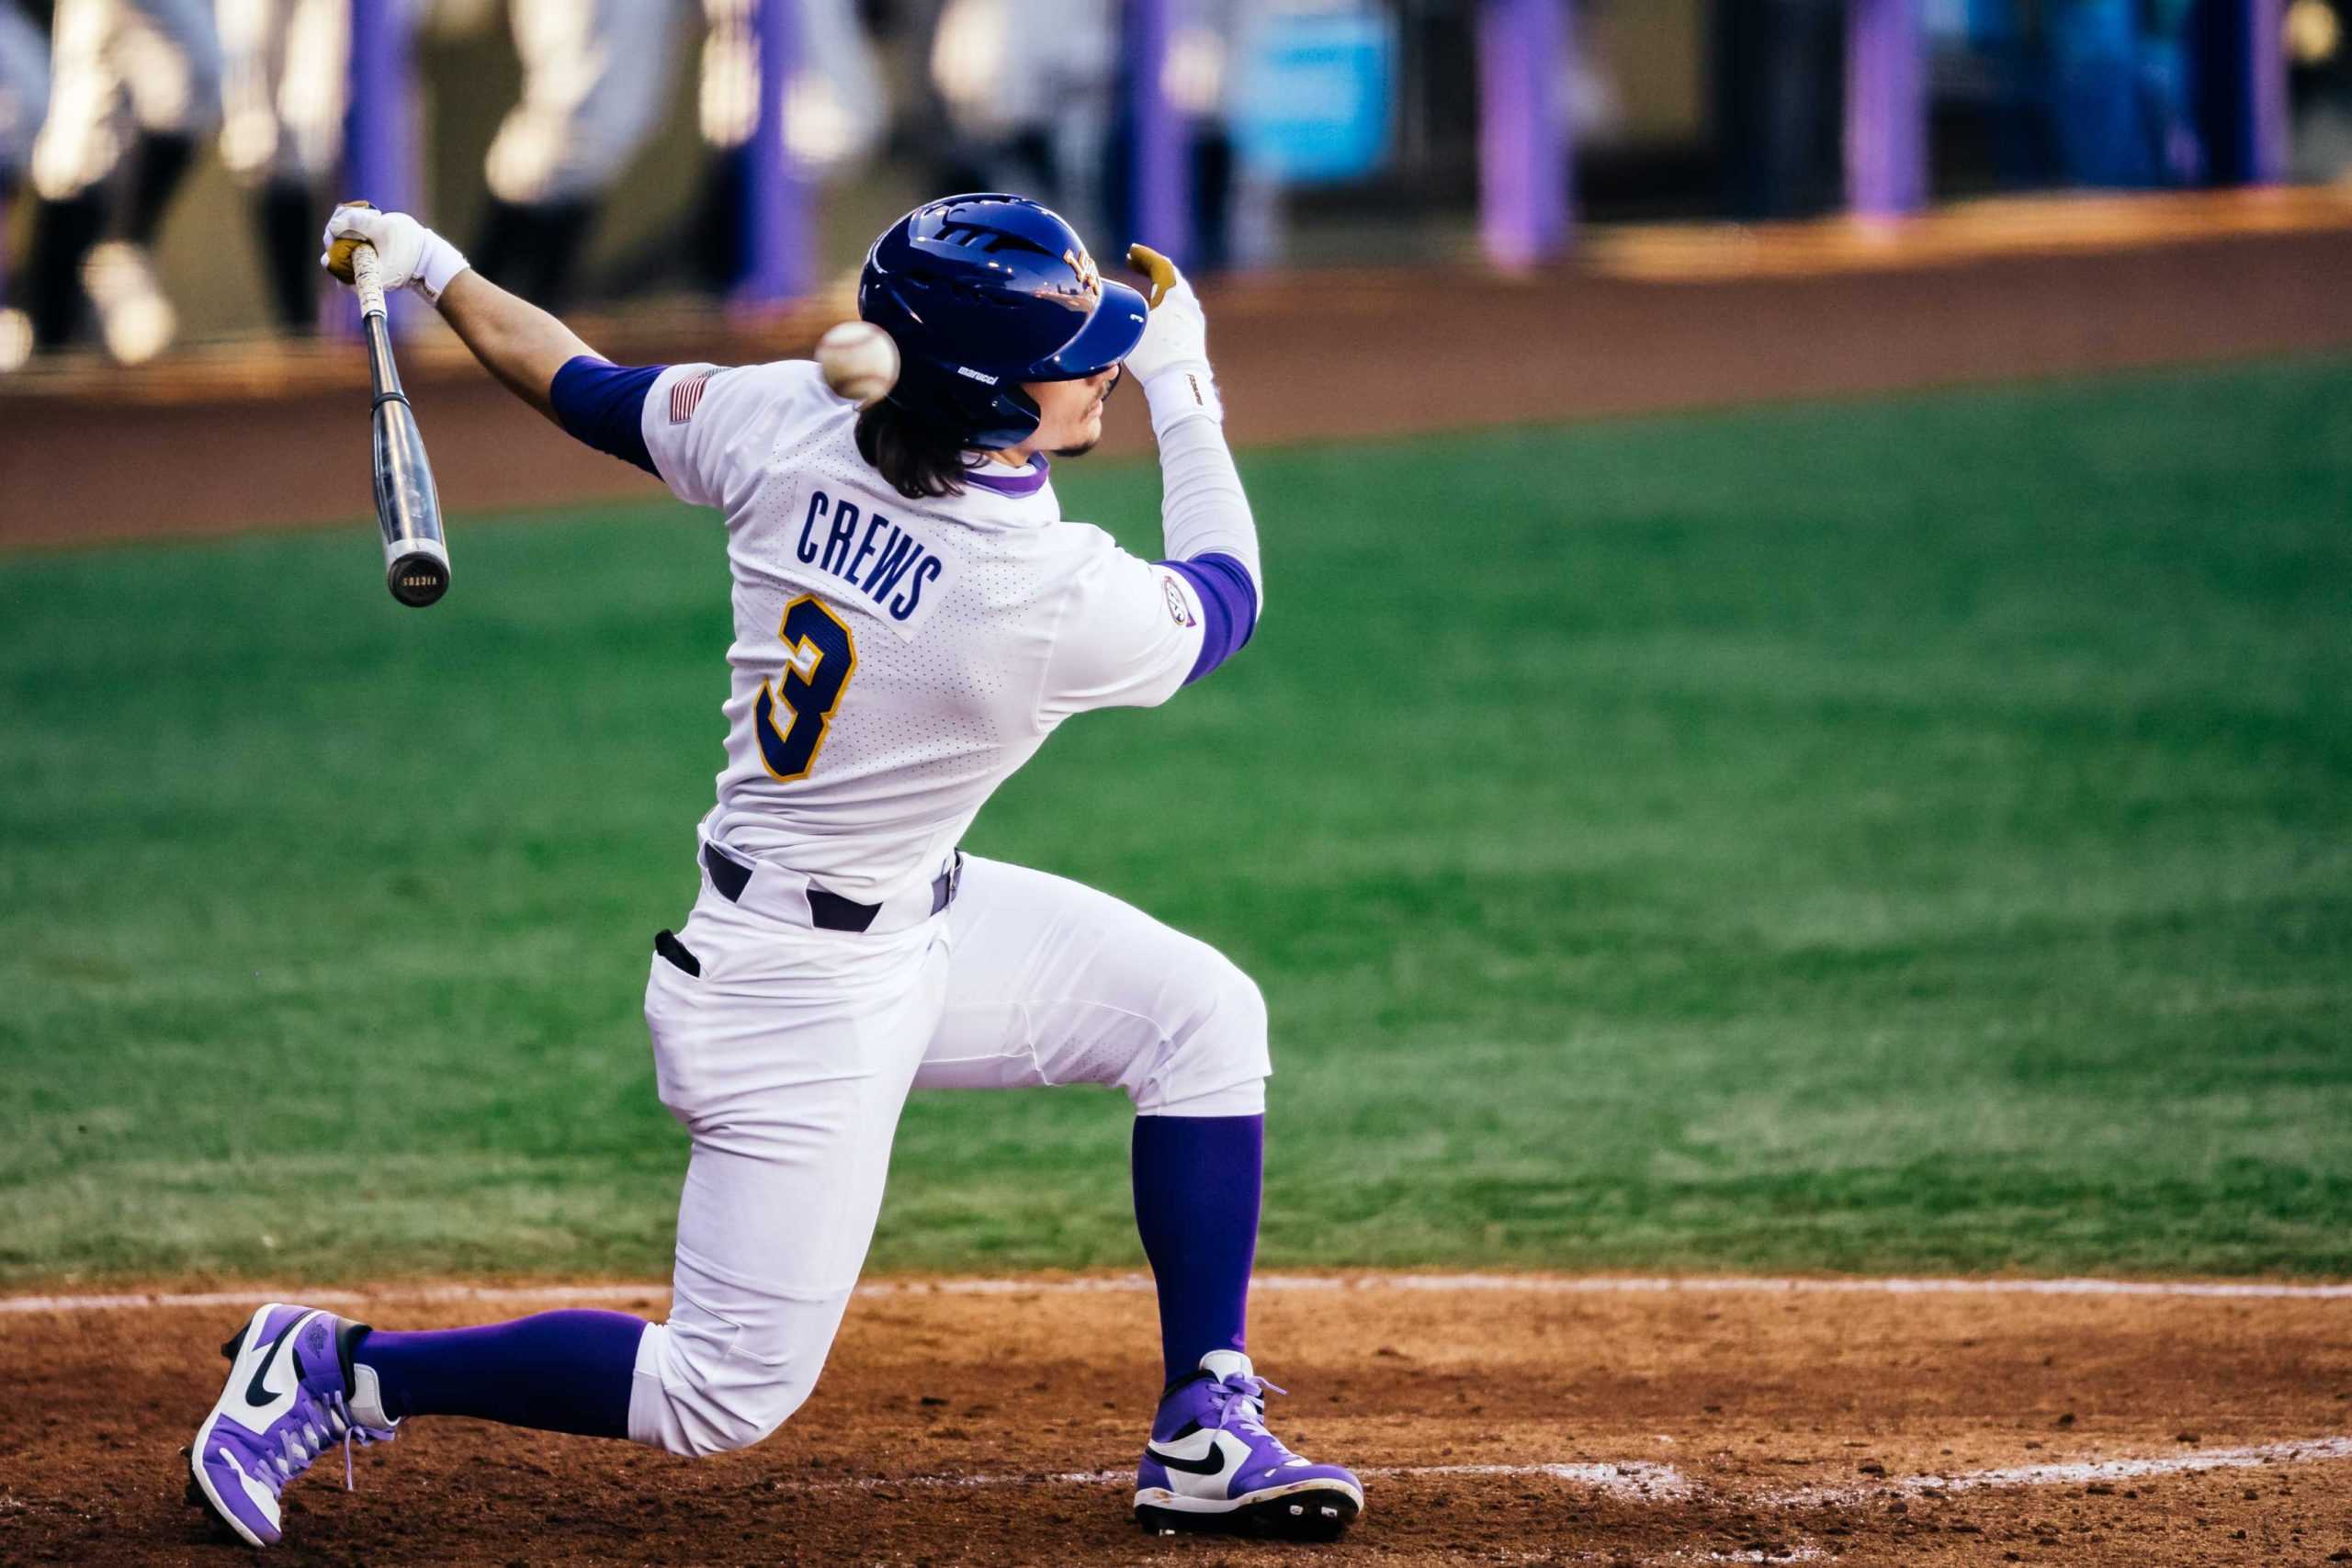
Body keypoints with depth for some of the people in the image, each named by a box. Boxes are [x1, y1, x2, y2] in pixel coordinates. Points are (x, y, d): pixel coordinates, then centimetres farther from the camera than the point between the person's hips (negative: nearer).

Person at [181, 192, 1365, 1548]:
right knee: (729, 1391, 1)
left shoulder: (792, 424, -13)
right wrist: (1186, 392, 7)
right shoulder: (1062, 603, -28)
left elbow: (587, 391, 3)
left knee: (1203, 1012, 12)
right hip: (812, 998, -9)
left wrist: (434, 271, 17)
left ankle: (1210, 1438, 16)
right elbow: (1227, 598, -5)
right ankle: (333, 1372, 7)